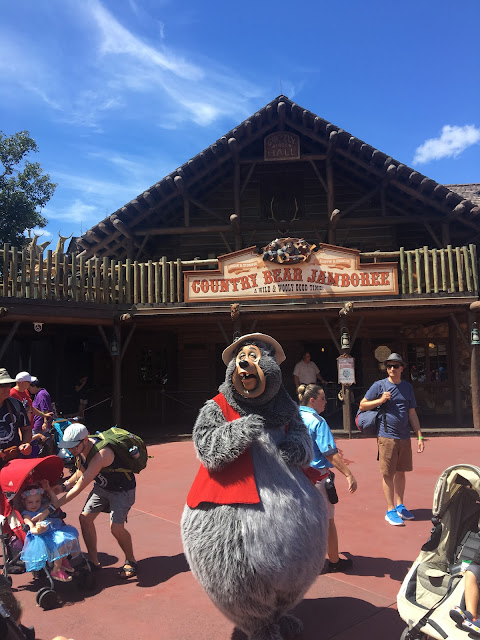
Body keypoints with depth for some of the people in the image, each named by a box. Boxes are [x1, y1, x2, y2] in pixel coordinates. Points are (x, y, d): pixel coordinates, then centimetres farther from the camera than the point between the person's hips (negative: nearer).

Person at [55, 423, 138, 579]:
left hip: (122, 489, -8)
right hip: (101, 486, 8)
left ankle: (130, 561, 10)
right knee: (85, 518, -1)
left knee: (116, 527, -16)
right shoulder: (81, 449, -11)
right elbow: (82, 470, 11)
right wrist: (65, 485, -4)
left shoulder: (101, 454, -37)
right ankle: (93, 561, 18)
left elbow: (80, 487, -35)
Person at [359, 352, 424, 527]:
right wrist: (381, 400, -12)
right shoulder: (379, 385, -2)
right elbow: (362, 405, 2)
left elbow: (412, 414, 14)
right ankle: (390, 511, 10)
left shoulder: (407, 387, 11)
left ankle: (399, 506, 27)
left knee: (401, 472, 13)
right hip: (387, 436, -4)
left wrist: (420, 436, 10)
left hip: (404, 437, 4)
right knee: (388, 474, 1)